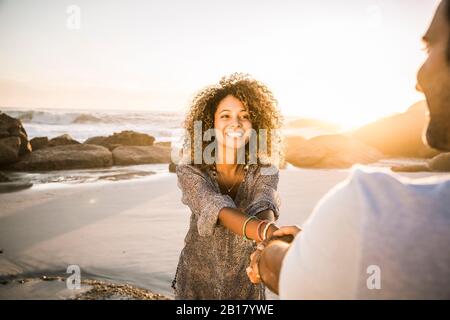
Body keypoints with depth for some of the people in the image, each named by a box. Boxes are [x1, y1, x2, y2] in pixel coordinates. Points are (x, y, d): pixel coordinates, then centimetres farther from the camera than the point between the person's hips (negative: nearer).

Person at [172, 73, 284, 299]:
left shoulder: (264, 172, -14)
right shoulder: (189, 172, -20)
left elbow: (264, 211, -33)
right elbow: (220, 211, -37)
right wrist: (271, 232, -55)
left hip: (245, 285, 1)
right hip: (196, 282, 0)